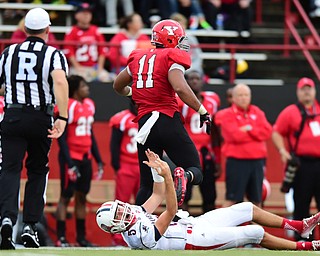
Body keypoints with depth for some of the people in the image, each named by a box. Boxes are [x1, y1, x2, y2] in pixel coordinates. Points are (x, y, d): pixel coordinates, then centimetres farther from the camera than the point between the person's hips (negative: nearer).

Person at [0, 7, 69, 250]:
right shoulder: (54, 54, 0)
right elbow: (60, 82, -18)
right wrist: (63, 118, -23)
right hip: (40, 118, -1)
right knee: (38, 171, 13)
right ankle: (30, 225, 9)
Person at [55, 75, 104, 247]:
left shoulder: (89, 105, 12)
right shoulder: (67, 107, -13)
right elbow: (61, 137, -14)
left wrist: (99, 160, 17)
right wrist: (69, 163, -19)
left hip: (85, 157, 8)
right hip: (71, 157, -8)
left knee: (81, 197, 10)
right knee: (66, 196, -5)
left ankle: (81, 237, 14)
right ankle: (61, 238, -4)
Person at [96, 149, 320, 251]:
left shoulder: (136, 214, -1)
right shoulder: (140, 236, -31)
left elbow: (157, 196, 11)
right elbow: (170, 210, -37)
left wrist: (157, 171, -1)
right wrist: (166, 176, -43)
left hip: (192, 224, 10)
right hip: (197, 239, -10)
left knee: (247, 209, 10)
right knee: (255, 233, -10)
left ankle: (299, 226, 23)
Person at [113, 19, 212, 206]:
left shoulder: (139, 58, 15)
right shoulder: (172, 58, -3)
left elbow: (118, 86, 29)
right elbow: (180, 88, -20)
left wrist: (132, 93, 51)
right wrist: (203, 111, -11)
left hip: (145, 124, 5)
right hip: (168, 120, -5)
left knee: (147, 184, 12)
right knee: (196, 172, 3)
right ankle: (184, 176, -31)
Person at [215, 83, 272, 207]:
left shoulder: (257, 112, 13)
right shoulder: (227, 114, -2)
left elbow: (267, 132, 0)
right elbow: (235, 135, -16)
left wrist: (249, 129, -11)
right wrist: (256, 134, -3)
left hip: (257, 161, 5)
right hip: (237, 161, -5)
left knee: (256, 199, 11)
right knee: (232, 199, -6)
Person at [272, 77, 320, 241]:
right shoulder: (290, 112, 3)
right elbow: (276, 133, 1)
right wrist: (282, 151, -13)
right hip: (302, 164, -3)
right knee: (301, 203, 1)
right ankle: (302, 239, 7)